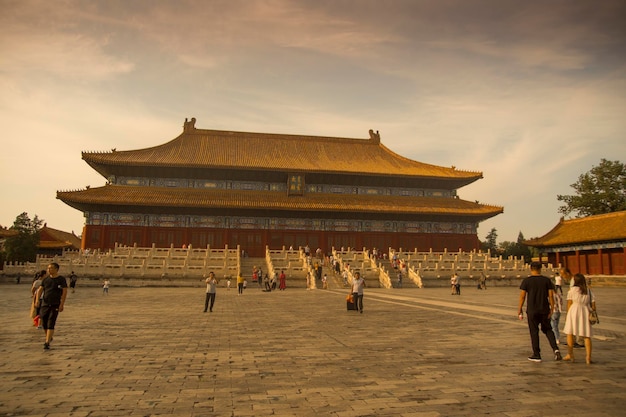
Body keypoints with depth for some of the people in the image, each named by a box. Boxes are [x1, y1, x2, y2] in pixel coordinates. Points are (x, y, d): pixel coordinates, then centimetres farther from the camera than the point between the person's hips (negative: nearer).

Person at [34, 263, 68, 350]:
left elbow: (65, 291, -7)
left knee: (51, 324, -10)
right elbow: (40, 290, 8)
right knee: (44, 323, 9)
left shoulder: (61, 279, -3)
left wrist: (62, 304, -14)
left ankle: (47, 343, -9)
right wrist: (37, 299, -11)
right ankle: (49, 338, 34)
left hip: (55, 305, -5)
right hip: (45, 304, 5)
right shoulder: (46, 279, 10)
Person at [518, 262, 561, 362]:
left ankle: (537, 355, 9)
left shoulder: (526, 281, -5)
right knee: (548, 330, 18)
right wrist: (552, 309, 2)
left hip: (532, 311, -2)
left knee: (534, 332, 5)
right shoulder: (547, 280, 2)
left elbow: (522, 296, -6)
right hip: (544, 310, 2)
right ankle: (555, 349, -1)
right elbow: (551, 295, -3)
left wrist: (519, 309, 2)